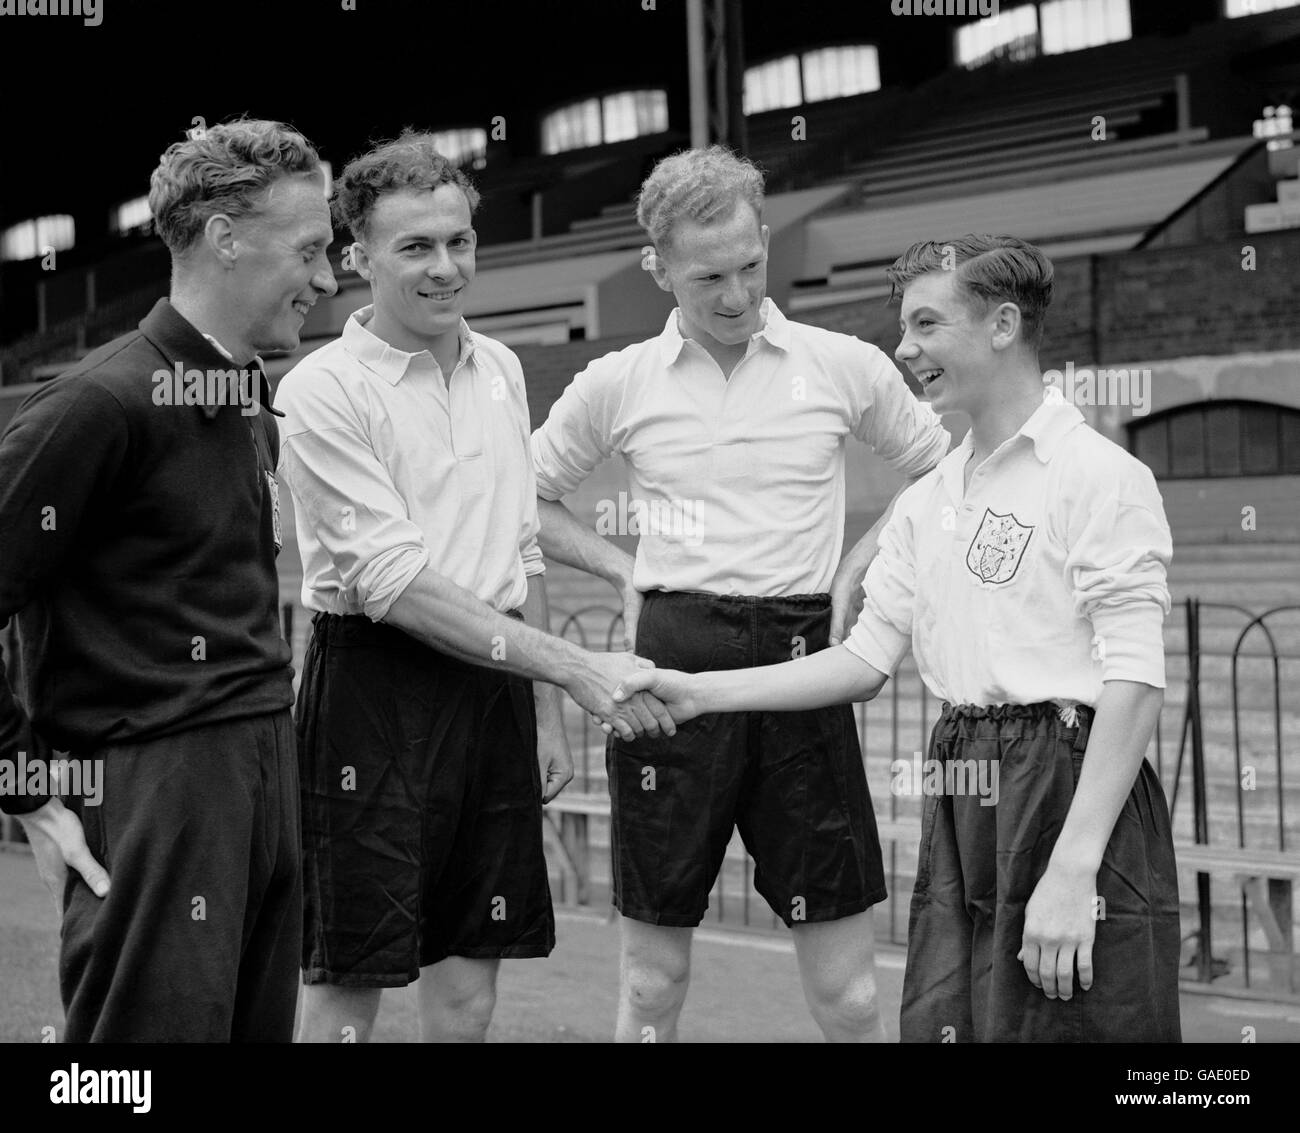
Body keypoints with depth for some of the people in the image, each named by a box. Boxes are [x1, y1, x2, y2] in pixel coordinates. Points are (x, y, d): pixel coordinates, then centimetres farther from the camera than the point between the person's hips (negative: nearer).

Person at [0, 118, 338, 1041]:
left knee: (260, 1025, 12)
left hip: (266, 781, 8)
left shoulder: (253, 403, 13)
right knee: (158, 1027, -3)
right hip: (152, 785, -8)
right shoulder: (107, 403, -13)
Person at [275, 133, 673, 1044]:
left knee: (469, 994, 11)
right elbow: (396, 581, -16)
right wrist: (574, 667, -20)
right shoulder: (324, 390, -10)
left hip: (495, 692, 6)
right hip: (376, 694, -6)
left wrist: (548, 716, 16)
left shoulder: (501, 368, 11)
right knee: (345, 994, -1)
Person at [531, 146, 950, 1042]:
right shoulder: (618, 383, 5)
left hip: (801, 659, 0)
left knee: (845, 991, 1)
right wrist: (621, 568, 5)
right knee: (654, 981, 7)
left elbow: (941, 476, 16)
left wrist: (856, 565, 4)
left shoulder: (845, 367, 3)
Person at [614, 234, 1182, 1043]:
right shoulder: (928, 502, 16)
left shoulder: (1100, 476, -7)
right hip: (962, 796, 7)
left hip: (1072, 788, -7)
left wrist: (1074, 868, -20)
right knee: (941, 1024, 7)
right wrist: (700, 693, 8)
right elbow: (868, 659, 17)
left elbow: (1134, 683, -13)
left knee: (1068, 1025, -6)